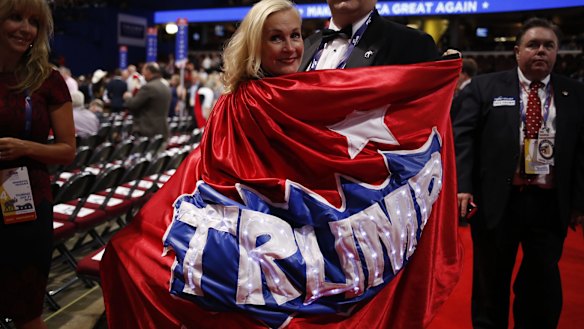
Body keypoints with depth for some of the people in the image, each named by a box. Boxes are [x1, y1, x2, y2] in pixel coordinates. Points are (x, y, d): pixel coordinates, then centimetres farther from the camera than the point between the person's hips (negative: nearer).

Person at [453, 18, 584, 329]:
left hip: (550, 204, 2)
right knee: (491, 281, 11)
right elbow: (462, 136, -4)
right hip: (495, 200, -2)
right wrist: (463, 185, -15)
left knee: (542, 283, 12)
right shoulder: (485, 86, 2)